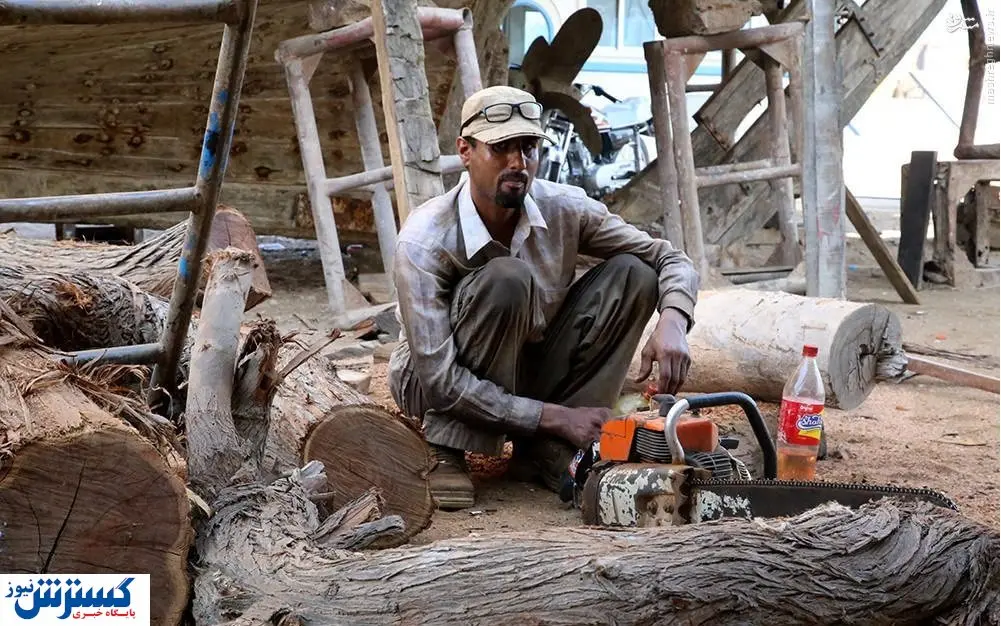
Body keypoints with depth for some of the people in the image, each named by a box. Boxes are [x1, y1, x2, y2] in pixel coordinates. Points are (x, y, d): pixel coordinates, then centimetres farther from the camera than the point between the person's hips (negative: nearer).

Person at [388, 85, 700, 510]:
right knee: (506, 279, -33)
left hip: (526, 373, 6)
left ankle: (544, 457, -14)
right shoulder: (424, 242, -27)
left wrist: (672, 323, -29)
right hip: (431, 387, -5)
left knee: (633, 274, -12)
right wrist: (555, 416, -29)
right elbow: (440, 381, -29)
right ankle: (444, 453, -18)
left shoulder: (563, 209, -13)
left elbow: (671, 260, -6)